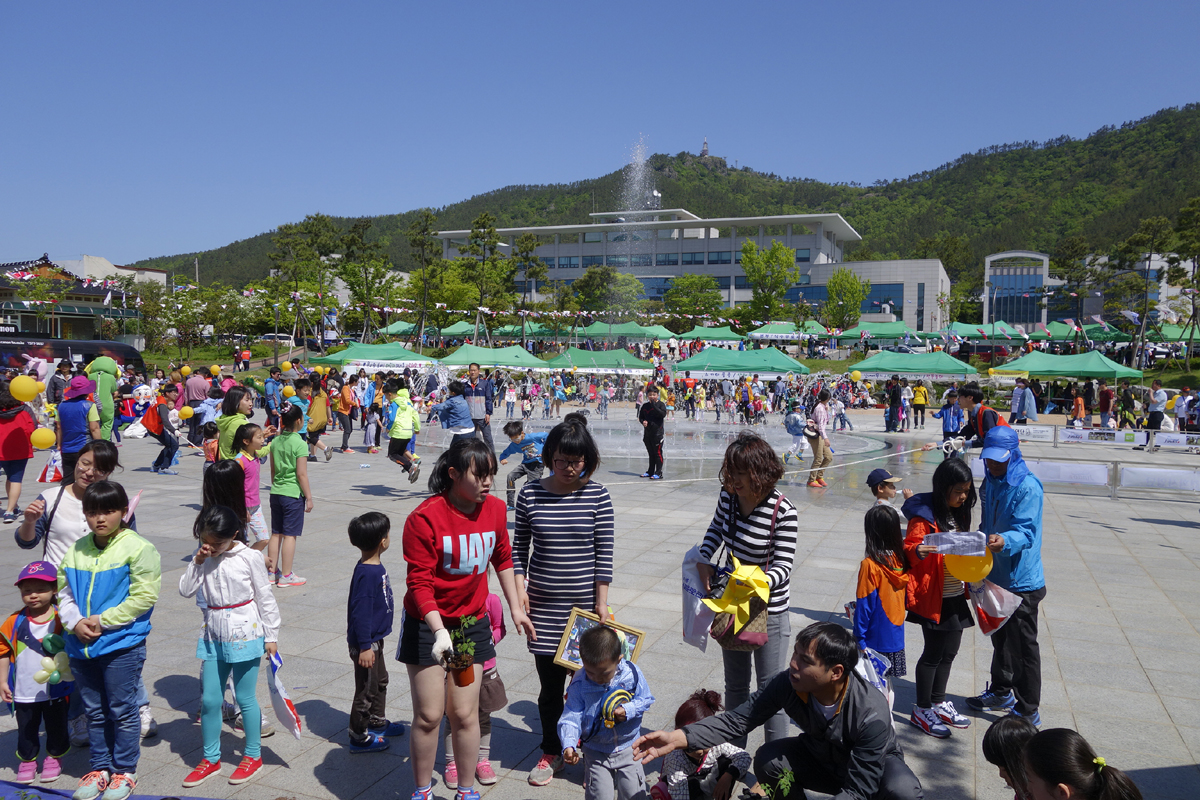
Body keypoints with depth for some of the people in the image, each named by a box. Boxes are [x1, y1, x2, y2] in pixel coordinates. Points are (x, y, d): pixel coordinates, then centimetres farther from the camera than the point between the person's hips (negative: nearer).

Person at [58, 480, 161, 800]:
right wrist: (75, 623, -9)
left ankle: (124, 771, 20)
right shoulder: (76, 551, 6)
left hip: (121, 645, -5)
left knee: (122, 711, 6)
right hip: (81, 645, 6)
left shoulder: (138, 549, -12)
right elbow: (64, 593, 9)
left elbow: (143, 597, -16)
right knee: (94, 711, 17)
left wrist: (102, 621, -17)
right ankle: (99, 768, 31)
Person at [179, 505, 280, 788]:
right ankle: (211, 759, 26)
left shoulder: (249, 557, -12)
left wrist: (271, 636, -4)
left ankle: (253, 756, 22)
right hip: (214, 637, 5)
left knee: (245, 698, 5)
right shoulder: (202, 557, 1)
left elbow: (265, 598, -6)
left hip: (245, 634, -4)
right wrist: (197, 562, -14)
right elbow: (186, 590, -3)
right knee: (209, 699, 9)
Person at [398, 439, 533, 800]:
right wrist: (439, 632, -31)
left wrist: (515, 608, 14)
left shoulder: (495, 508, -4)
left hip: (472, 623, 4)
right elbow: (419, 582, -21)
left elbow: (502, 557, 13)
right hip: (427, 625, -3)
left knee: (464, 714, 7)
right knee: (428, 715, 4)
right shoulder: (424, 518, -20)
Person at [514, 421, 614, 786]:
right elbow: (519, 546, 7)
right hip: (543, 604, 1)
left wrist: (601, 602, -4)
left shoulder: (597, 495, -4)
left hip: (584, 602, -1)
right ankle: (551, 752, 29)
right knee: (549, 684, 8)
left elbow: (604, 552, -2)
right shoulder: (531, 493, -1)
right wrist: (520, 588, -1)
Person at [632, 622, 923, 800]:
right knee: (768, 760, -25)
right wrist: (679, 738, -37)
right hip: (821, 757, 3)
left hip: (878, 764, -3)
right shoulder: (789, 684, -27)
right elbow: (739, 719, -24)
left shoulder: (872, 714, -37)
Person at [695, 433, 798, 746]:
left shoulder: (783, 511, -24)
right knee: (735, 684, 20)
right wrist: (704, 561, -3)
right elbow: (716, 528, 13)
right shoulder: (728, 495, -8)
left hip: (769, 611, -6)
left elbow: (782, 567, -21)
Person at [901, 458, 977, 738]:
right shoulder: (924, 515, -16)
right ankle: (922, 710, 15)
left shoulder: (960, 513, 10)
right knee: (933, 653, 1)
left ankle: (938, 702, 32)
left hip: (956, 595, 8)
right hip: (934, 597, -8)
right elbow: (909, 549, -21)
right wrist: (918, 551, -41)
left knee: (949, 651, 16)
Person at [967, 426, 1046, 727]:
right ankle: (1001, 692, 40)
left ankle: (1028, 711, 14)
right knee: (1000, 637, 22)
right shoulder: (991, 482, 6)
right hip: (994, 574, 8)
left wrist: (1005, 541, -45)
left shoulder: (1027, 487, -19)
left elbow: (1027, 532, -28)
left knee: (1023, 645, 2)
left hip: (1020, 579, -8)